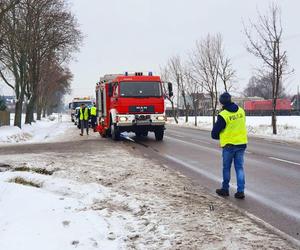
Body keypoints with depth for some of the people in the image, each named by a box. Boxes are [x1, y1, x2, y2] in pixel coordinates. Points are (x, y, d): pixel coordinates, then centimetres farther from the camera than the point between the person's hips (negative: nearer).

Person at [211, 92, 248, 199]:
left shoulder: (223, 115, -17)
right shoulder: (241, 111, 0)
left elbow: (214, 132, -9)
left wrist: (217, 136, 12)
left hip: (229, 145, -4)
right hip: (242, 143, 5)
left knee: (226, 168, 11)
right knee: (239, 167, 9)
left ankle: (225, 189, 22)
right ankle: (240, 191, 7)